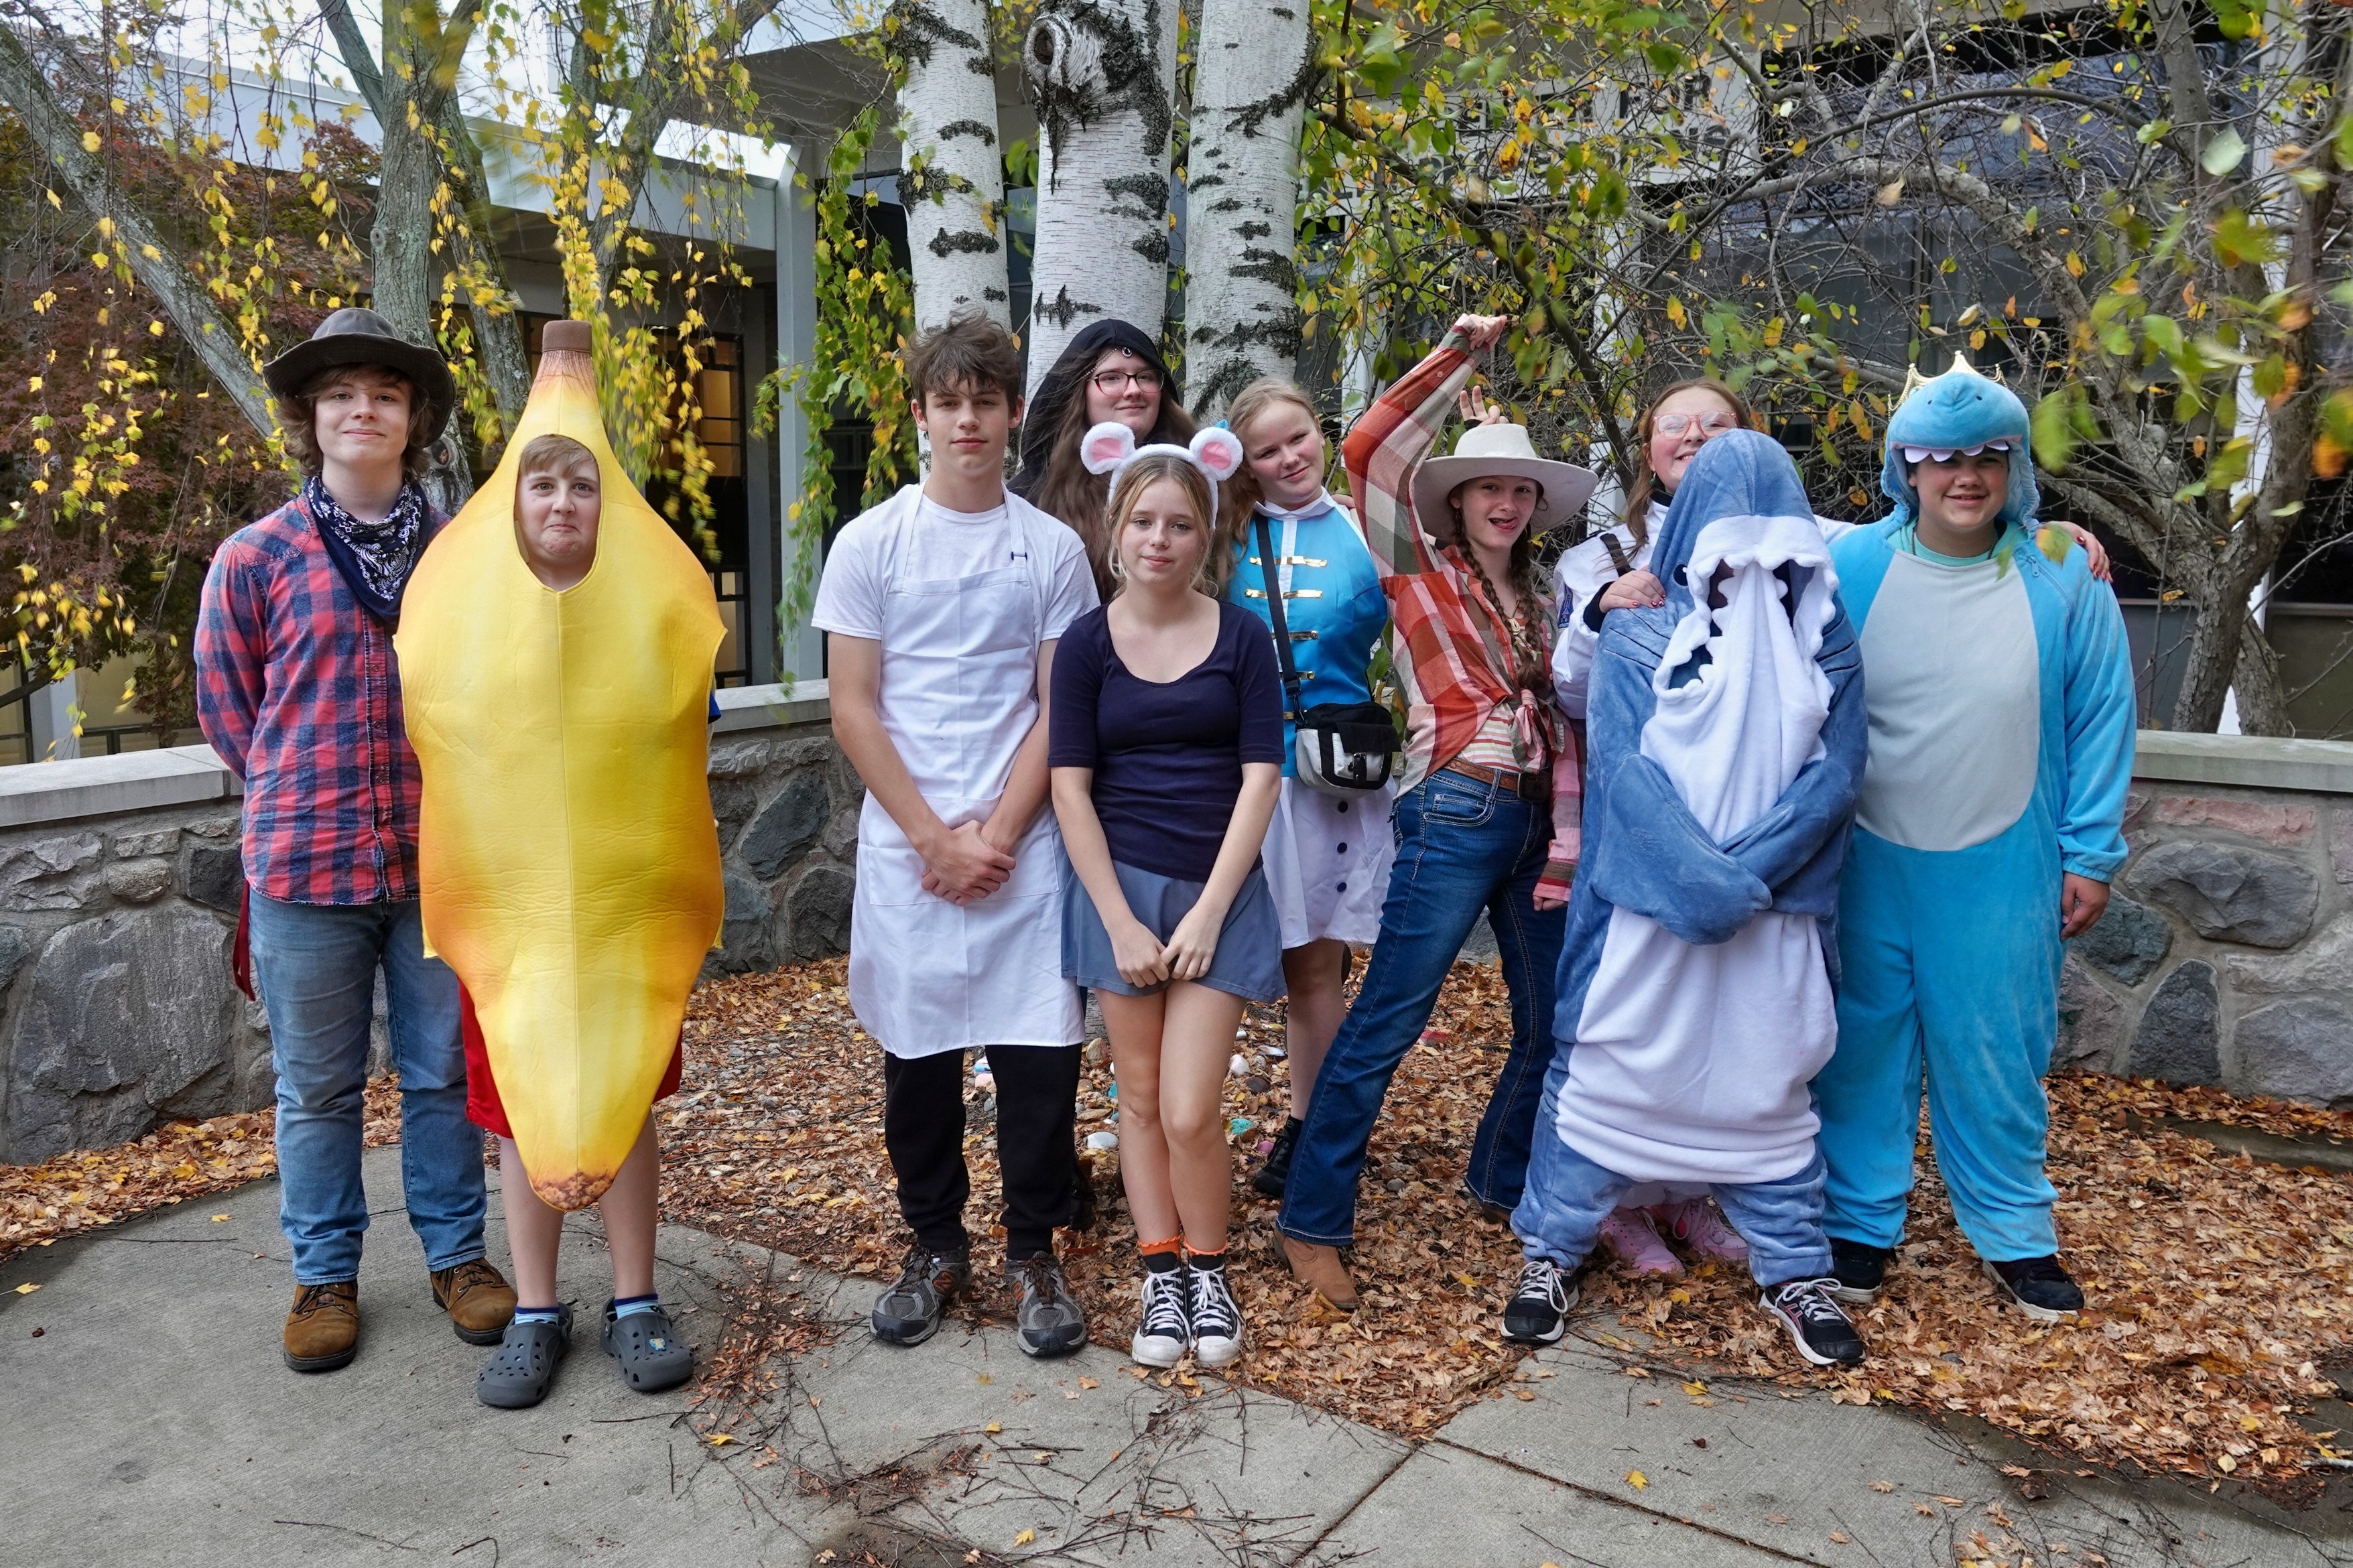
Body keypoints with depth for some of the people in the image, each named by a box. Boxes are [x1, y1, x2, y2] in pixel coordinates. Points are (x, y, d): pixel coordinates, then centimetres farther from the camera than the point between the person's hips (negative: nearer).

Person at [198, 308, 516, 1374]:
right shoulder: (255, 557, -2)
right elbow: (226, 705, 7)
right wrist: (300, 800, 8)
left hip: (439, 859, 1)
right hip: (306, 864, -1)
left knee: (446, 1073, 12)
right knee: (316, 1088, 11)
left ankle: (456, 1253, 28)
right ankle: (324, 1274, 28)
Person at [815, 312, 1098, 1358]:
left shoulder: (1053, 550, 6)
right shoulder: (871, 544, 3)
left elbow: (1057, 711, 3)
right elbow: (853, 712, -1)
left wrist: (998, 835, -8)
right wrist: (939, 841, -8)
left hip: (1024, 848, 0)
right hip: (907, 849, 0)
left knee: (1038, 1053, 1)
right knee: (917, 1054, 8)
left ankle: (1035, 1252, 18)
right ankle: (936, 1245, 26)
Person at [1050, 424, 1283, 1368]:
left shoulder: (1241, 637, 0)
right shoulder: (1087, 643, 0)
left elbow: (1260, 778, -3)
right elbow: (1070, 787, -2)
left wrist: (1209, 913, -10)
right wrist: (1120, 921, -9)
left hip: (1220, 892, -1)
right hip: (1120, 887, 1)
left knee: (1190, 1111, -6)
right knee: (1141, 1098, 8)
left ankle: (1208, 1273, 18)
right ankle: (1160, 1280, 23)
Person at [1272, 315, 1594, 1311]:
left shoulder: (1540, 598, 18)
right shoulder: (1421, 571, 2)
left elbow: (1563, 723, 15)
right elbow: (1370, 448, -11)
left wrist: (1565, 844, 7)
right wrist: (1460, 352, -9)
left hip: (1533, 821, 7)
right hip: (1456, 813, -7)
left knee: (1551, 1021, 14)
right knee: (1387, 1021, -6)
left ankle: (1504, 1183, 34)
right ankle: (1313, 1221, 2)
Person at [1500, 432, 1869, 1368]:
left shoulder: (1822, 638, 4)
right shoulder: (1638, 634, -3)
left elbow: (1836, 771, -3)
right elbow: (1622, 768, -11)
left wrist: (1749, 871, -15)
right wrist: (1701, 882, -21)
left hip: (1775, 915, 2)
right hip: (1645, 902, -2)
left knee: (1768, 1082, 12)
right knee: (1602, 1069, 6)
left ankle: (1792, 1270, 28)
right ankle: (1552, 1252, 21)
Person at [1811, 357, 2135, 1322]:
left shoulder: (2062, 575, -4)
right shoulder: (1850, 568, -4)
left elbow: (2101, 719, 1)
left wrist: (2091, 853, 0)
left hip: (2005, 869, 0)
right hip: (1868, 864, 0)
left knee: (1997, 1057, 10)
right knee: (1866, 1047, 11)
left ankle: (2013, 1234, 30)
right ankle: (1859, 1224, 28)